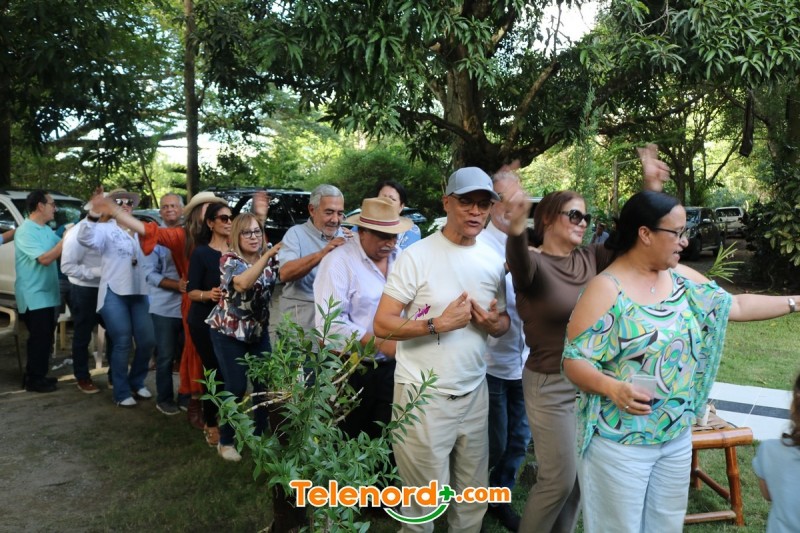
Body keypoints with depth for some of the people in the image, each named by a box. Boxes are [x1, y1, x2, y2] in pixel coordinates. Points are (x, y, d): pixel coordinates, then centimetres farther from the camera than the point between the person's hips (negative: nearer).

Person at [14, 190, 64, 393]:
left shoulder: (47, 230, 11)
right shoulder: (25, 231, -17)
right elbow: (45, 259, -25)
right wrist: (66, 239, -23)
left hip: (48, 295, 9)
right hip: (34, 297, -9)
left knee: (45, 339, 15)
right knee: (39, 339, -2)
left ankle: (39, 376, 26)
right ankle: (33, 380, 9)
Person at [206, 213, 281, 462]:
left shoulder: (266, 259, 2)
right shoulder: (229, 259, -17)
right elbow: (243, 283, -37)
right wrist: (267, 256, -44)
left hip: (259, 331, 6)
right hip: (229, 332, -5)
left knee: (265, 384, 5)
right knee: (236, 387, -3)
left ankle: (261, 435, 24)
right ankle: (226, 441, 16)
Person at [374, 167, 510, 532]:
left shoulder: (493, 262, 5)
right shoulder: (416, 256, -11)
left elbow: (504, 321, 15)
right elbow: (382, 324, -13)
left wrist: (492, 323, -8)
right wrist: (440, 324, -21)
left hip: (474, 392, 5)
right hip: (423, 395, -5)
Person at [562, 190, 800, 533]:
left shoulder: (683, 278, 3)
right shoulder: (606, 289, -18)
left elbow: (736, 306, 12)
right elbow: (574, 361, -19)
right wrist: (612, 387, -34)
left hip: (678, 435, 7)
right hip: (621, 442, -7)